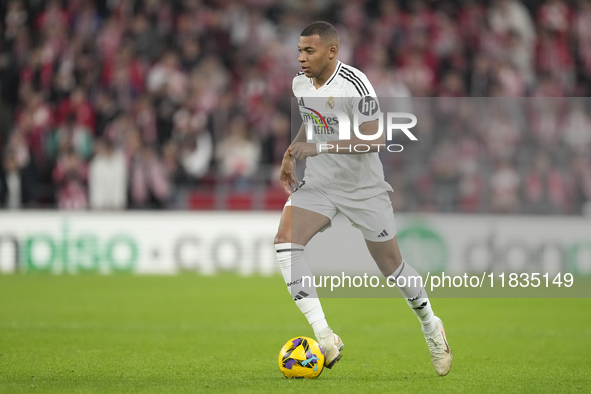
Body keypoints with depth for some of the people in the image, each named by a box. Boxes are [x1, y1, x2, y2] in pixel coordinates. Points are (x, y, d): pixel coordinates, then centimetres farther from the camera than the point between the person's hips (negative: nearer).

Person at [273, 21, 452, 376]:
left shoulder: (355, 84, -22)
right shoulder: (300, 83, 0)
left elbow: (375, 139, -30)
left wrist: (321, 147, -37)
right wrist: (291, 154, 9)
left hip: (363, 187, -5)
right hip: (318, 184, 5)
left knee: (391, 264, 7)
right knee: (285, 240, -22)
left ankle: (430, 326, 37)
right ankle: (325, 338, -25)